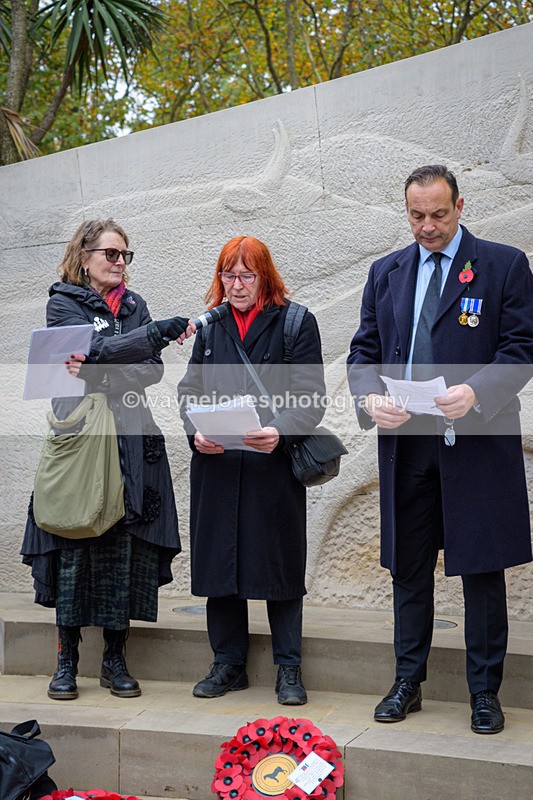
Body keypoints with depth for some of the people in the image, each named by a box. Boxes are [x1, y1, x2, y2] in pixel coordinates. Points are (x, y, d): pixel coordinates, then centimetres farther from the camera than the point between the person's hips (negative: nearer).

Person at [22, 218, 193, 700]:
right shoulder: (63, 303, 3)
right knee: (74, 546, -4)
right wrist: (158, 332, -26)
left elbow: (153, 370, 4)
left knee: (126, 547, 0)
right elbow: (99, 349, -15)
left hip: (131, 440, 4)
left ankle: (115, 660, 9)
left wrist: (101, 374, -14)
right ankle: (67, 660, 5)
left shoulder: (134, 306, 17)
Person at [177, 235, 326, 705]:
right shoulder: (210, 324, 13)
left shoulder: (295, 322, 0)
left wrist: (279, 433, -24)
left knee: (280, 563, 3)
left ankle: (289, 670, 14)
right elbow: (191, 388, 10)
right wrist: (196, 432, -10)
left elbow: (310, 397, -6)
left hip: (274, 465, -4)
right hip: (216, 466, 4)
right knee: (219, 561, 8)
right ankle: (229, 665, 21)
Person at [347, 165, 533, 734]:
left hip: (477, 441, -3)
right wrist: (371, 398, -9)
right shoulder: (386, 273, 13)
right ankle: (407, 682, 24)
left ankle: (484, 692, 15)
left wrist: (475, 392, -22)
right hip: (404, 442, 4)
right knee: (408, 569, 11)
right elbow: (363, 353, 13)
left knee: (482, 571, 3)